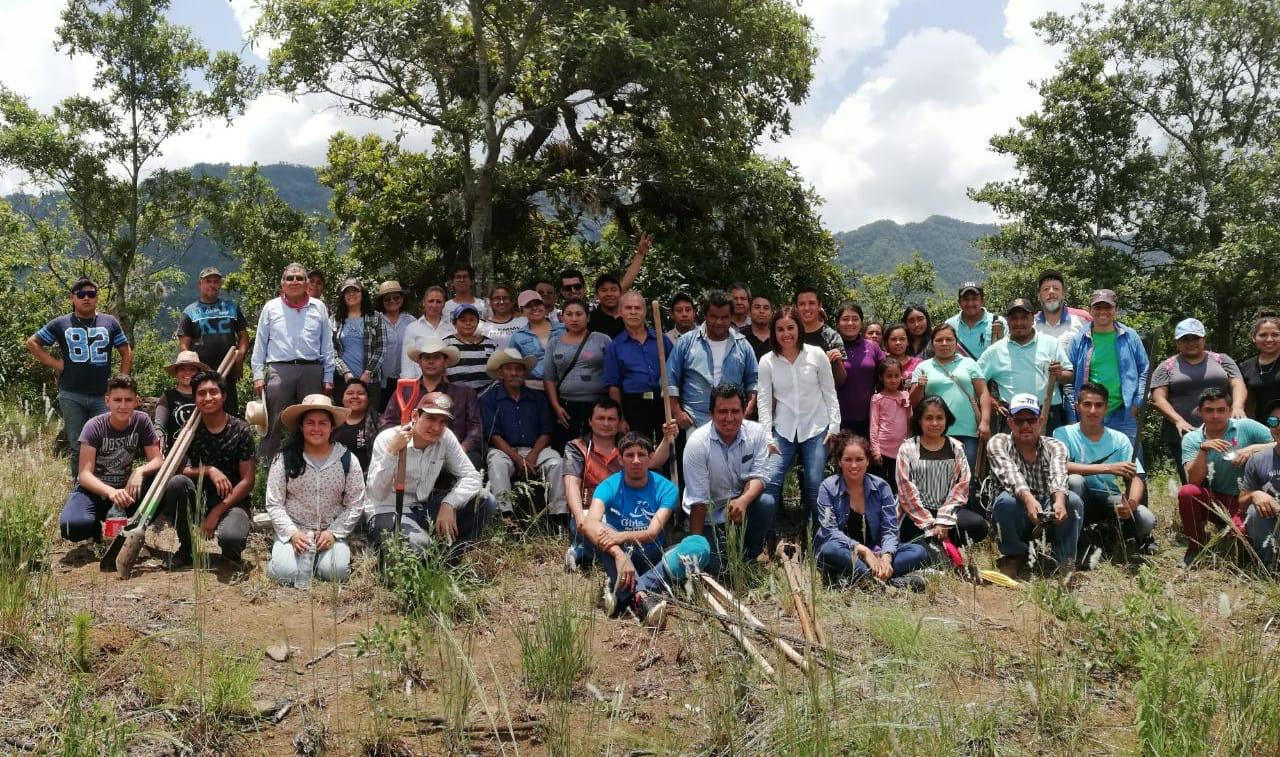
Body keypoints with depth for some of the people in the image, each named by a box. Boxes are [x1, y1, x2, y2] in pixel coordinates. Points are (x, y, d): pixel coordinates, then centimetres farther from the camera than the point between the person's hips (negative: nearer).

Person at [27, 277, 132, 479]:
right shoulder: (61, 324, 7)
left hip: (103, 395, 0)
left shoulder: (110, 322, 9)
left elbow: (127, 354, 14)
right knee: (77, 448, 5)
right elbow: (32, 343, 14)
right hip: (72, 396, 0)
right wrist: (55, 364, 3)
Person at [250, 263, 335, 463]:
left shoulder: (318, 307, 11)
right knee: (275, 424, 0)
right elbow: (260, 343, 10)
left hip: (312, 371, 1)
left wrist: (328, 377, 6)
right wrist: (258, 375, 3)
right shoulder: (271, 308, 10)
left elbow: (327, 344, 11)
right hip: (279, 370, -1)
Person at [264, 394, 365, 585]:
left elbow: (355, 506, 1)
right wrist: (292, 533, -15)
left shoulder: (348, 460, -1)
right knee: (286, 573, -26)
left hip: (332, 531, 1)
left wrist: (333, 533, -11)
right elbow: (274, 504, -2)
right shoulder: (285, 460, -3)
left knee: (335, 572, -26)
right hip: (293, 530, 0)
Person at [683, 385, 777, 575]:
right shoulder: (697, 443, -20)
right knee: (714, 567, -18)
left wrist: (743, 500, -35)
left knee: (767, 503, -28)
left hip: (742, 502, 3)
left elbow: (758, 476, -12)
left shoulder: (756, 432, -10)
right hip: (709, 516, -3)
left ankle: (747, 556, -4)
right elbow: (697, 500, -19)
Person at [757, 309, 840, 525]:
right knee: (770, 482, -11)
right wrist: (767, 437, -7)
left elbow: (830, 393, 3)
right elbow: (764, 401, -1)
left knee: (814, 485, -3)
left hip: (816, 429, 0)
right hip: (783, 432, 1)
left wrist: (834, 426, -2)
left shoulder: (816, 355, -2)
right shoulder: (767, 361, 0)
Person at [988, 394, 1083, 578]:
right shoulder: (998, 443, -5)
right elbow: (1010, 474, -26)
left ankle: (1066, 564, -14)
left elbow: (1058, 476, -23)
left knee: (1073, 501, -27)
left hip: (1048, 519, 1)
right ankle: (1014, 557, -9)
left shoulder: (1055, 446, -1)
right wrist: (1029, 499, -47)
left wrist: (1059, 501, -46)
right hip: (1016, 522, -1)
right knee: (1006, 500, -33)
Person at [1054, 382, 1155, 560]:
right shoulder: (1064, 434, -6)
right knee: (1074, 480, -34)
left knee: (1147, 520, -26)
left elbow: (1136, 477, -4)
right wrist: (1107, 468, -30)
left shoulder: (1119, 439, 3)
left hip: (1110, 499, 2)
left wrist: (1132, 502, -27)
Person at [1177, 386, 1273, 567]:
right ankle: (1196, 548, -7)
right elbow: (1194, 481, -12)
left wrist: (1253, 448, -21)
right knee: (1187, 492, -29)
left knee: (1239, 532, -32)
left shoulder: (1246, 427, -5)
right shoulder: (1191, 439, -1)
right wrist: (1203, 450, -25)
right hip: (1214, 502, 2)